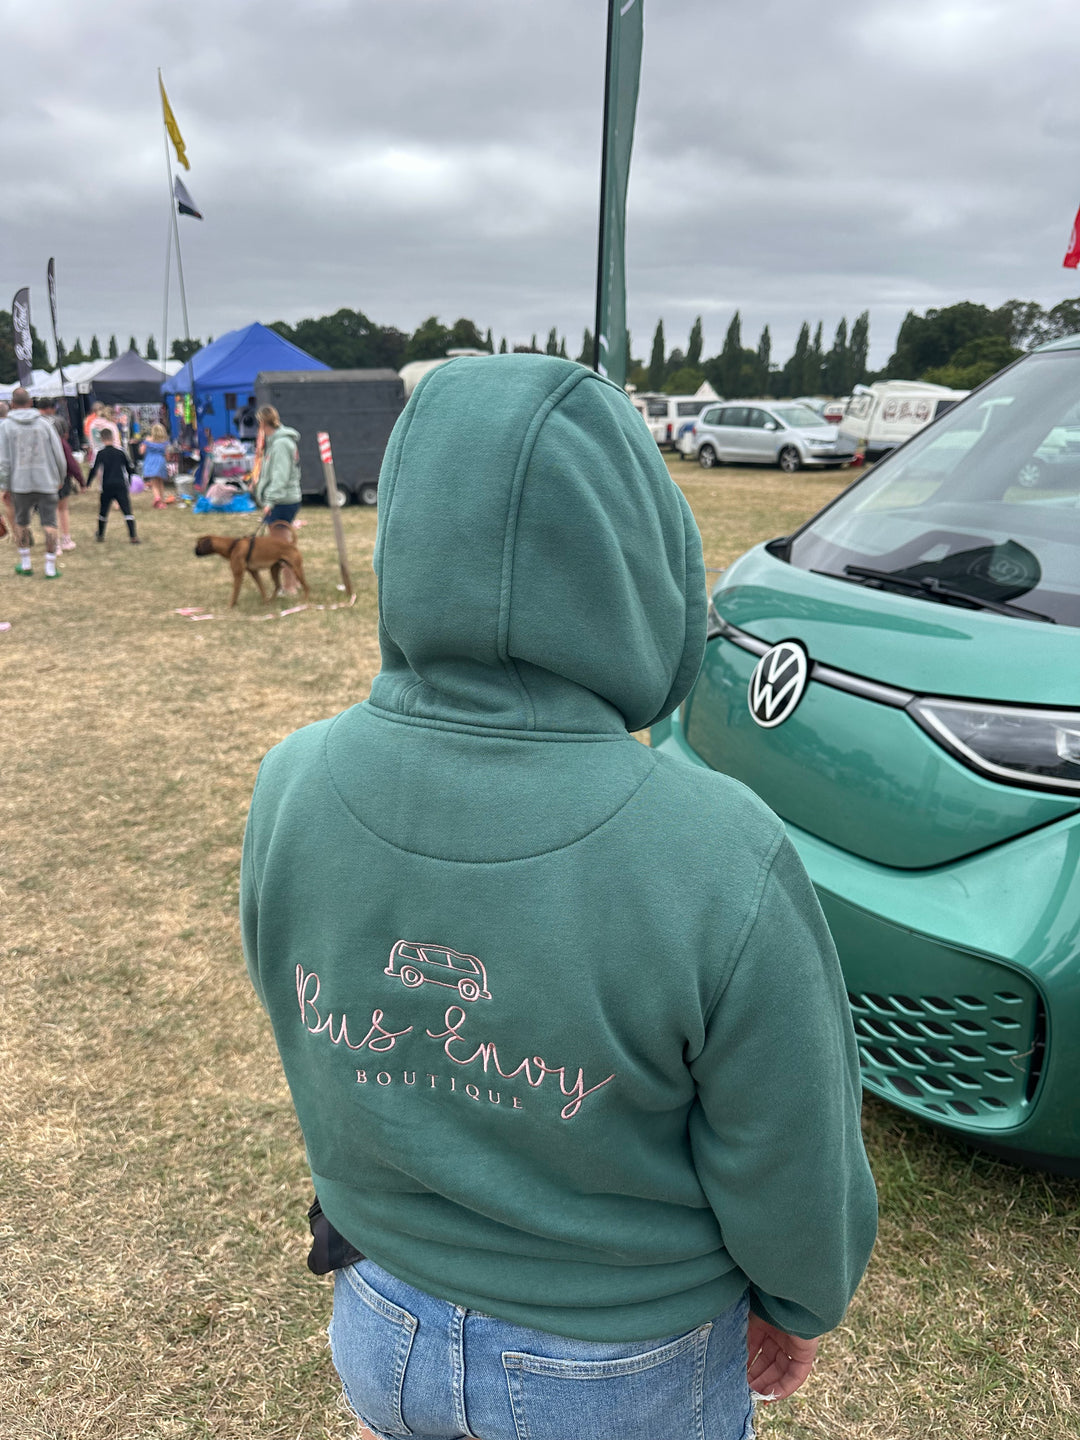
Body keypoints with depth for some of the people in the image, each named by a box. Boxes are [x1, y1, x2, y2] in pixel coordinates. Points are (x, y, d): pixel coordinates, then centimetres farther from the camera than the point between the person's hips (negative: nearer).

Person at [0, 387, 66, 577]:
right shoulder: (44, 424, 2)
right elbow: (59, 455, 3)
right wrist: (60, 478, 17)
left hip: (20, 483, 0)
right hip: (46, 482, 0)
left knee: (21, 523, 16)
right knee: (49, 524, 1)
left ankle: (25, 564, 20)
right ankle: (50, 567, -1)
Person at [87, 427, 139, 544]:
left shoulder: (100, 453, -1)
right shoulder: (121, 451, 4)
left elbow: (93, 470, -2)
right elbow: (129, 469, 12)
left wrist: (87, 484, 8)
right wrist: (129, 484, 27)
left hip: (106, 487, 0)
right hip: (121, 486, 0)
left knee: (103, 511, 15)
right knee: (127, 511, -4)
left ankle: (100, 535, 24)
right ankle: (133, 537, -13)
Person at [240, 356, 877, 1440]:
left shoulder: (291, 790, -23)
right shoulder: (722, 864, -34)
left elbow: (310, 1049, -5)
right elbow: (793, 1171, -17)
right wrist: (800, 1307, 2)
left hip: (383, 1325, 3)